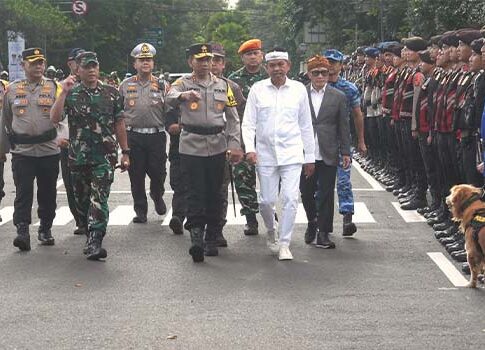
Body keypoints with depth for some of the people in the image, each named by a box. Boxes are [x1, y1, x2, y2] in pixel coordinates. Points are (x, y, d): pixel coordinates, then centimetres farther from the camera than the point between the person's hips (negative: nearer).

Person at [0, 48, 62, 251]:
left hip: (49, 150, 0)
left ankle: (45, 229, 23)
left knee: (48, 193, 9)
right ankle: (22, 231, -9)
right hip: (22, 151, 0)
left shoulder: (54, 88, 5)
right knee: (23, 193, -7)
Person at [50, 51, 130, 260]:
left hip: (105, 156, -2)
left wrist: (125, 152, 7)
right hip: (78, 156, 2)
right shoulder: (71, 94, 3)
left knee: (99, 198, -14)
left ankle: (95, 242, -20)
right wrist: (64, 93, -18)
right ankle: (92, 239, 28)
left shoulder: (111, 93, 5)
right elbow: (54, 118, -11)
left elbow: (119, 124, 9)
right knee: (82, 200, 11)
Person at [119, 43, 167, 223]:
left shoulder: (161, 85, 7)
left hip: (157, 136, 0)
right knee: (136, 175, 3)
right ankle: (140, 210, 14)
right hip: (133, 137, 1)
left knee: (158, 173, -1)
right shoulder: (125, 85, 9)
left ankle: (157, 196, 30)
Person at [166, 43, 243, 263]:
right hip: (191, 147, -3)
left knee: (215, 194, 7)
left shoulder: (223, 85, 12)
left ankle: (211, 239, 17)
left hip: (217, 147, 3)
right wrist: (184, 95, -42)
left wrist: (235, 145, 1)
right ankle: (196, 238, -14)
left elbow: (232, 118, 11)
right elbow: (170, 98, -20)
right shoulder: (183, 84, 3)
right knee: (195, 193, -9)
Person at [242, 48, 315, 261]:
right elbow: (248, 123, 3)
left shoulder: (299, 89, 5)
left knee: (290, 199, -10)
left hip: (291, 153, 0)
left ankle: (284, 245, 0)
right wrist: (249, 149, -12)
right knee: (266, 200, 4)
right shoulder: (257, 90, 3)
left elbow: (306, 126, 10)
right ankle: (271, 232, 33)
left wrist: (310, 157, 11)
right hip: (265, 153, 1)